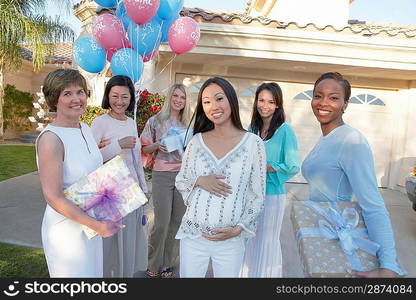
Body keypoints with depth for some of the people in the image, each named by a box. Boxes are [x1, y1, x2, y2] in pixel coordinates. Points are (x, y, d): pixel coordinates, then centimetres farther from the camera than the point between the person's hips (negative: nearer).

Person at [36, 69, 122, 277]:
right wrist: (97, 225, -20)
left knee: (93, 271, 23)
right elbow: (53, 197, -22)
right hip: (66, 229, -7)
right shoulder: (51, 138, -22)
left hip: (92, 222, 7)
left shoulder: (85, 129, 1)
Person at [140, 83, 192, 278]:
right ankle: (154, 265, 20)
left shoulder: (188, 124, 10)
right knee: (162, 222, -3)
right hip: (162, 175, -3)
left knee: (178, 221, 8)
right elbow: (144, 148, 5)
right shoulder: (156, 121, 2)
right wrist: (157, 145, -14)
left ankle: (168, 263, 26)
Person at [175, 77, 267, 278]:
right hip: (192, 236, 2)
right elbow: (179, 181, 7)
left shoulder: (253, 143, -6)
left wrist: (239, 228, -9)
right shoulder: (197, 141, 1)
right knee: (189, 275, 16)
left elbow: (258, 196, -1)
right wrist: (199, 181, -12)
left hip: (230, 240, -1)